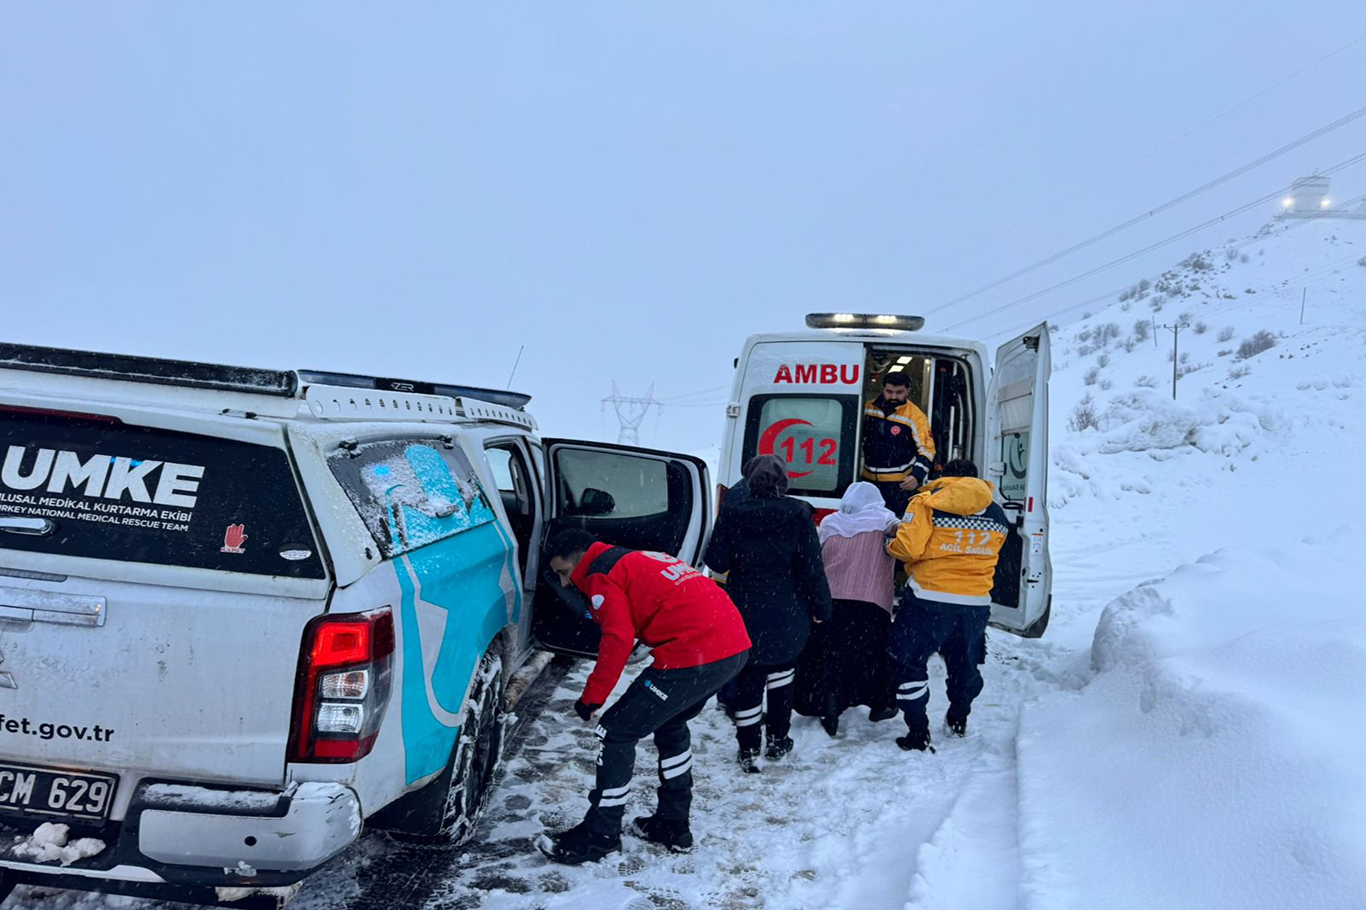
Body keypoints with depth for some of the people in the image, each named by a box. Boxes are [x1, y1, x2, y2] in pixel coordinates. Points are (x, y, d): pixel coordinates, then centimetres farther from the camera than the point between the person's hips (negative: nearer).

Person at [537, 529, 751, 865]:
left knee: (617, 731, 1)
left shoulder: (602, 575, 0)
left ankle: (600, 835, 10)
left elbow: (619, 639, -12)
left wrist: (591, 697, -3)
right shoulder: (638, 560, 27)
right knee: (671, 724, 28)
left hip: (693, 654, -10)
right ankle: (673, 825, 35)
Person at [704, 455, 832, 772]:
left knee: (748, 680, 7)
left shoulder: (732, 512, -8)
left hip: (745, 615, 0)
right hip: (788, 617, 0)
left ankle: (749, 750, 10)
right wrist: (821, 608, 3)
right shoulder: (797, 515, -10)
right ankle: (778, 738, 27)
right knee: (782, 669, 21)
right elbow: (812, 568, -8)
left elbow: (717, 561, -3)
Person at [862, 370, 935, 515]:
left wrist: (917, 476, -24)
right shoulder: (868, 408, 4)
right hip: (868, 478, 5)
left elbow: (926, 450, -11)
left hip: (900, 483, -5)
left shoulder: (916, 416, -11)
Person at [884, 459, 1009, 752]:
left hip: (929, 599, -5)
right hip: (977, 602, 5)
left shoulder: (928, 503, -8)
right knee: (965, 663, 24)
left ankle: (918, 731, 4)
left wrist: (891, 544, 5)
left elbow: (909, 548, -16)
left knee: (909, 661, 7)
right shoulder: (997, 515, 9)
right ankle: (958, 720, 43)